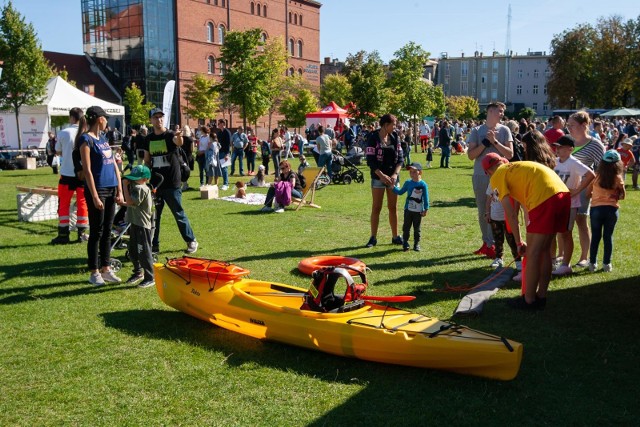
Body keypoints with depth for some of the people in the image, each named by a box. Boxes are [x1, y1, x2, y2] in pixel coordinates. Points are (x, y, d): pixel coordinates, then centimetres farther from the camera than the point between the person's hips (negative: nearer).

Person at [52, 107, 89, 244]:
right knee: (82, 203, 9)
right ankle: (81, 233, 11)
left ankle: (63, 235, 6)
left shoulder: (63, 133, -4)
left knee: (63, 204, 7)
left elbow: (58, 152, 8)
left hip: (67, 174, -1)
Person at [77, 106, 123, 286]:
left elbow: (114, 165, 14)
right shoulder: (86, 139, -9)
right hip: (98, 190, -7)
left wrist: (119, 190, 9)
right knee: (96, 232, 0)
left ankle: (106, 269, 20)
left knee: (107, 232, 12)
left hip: (111, 190, 7)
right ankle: (94, 272, 9)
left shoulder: (102, 138, 14)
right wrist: (95, 196, -17)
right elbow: (87, 170, -14)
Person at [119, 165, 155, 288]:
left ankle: (149, 278, 2)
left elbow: (130, 202, -24)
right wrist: (122, 203, 6)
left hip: (142, 226, -10)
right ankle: (138, 272, 35)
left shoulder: (141, 188, -17)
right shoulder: (137, 187, 14)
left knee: (143, 252, -5)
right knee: (132, 251, 19)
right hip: (135, 224, 10)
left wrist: (125, 186, -18)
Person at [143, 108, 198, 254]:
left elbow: (179, 142, -32)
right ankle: (154, 245, 19)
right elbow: (147, 161, 14)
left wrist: (179, 137, -55)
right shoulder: (148, 139, 7)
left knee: (179, 214, 2)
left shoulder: (170, 135, -7)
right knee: (153, 215, 9)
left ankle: (191, 241, 15)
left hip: (172, 184, -5)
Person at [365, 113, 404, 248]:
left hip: (392, 177, 4)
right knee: (376, 208, 0)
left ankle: (395, 237, 17)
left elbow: (400, 157, 4)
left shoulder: (394, 137, 5)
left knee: (393, 207, 9)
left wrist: (395, 174, -10)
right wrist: (382, 176, -18)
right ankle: (373, 238, 7)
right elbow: (370, 160, -12)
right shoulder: (373, 137, -9)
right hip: (378, 177, -4)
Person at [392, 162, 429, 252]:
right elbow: (400, 192, 14)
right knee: (406, 227, 6)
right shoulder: (408, 183, 2)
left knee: (417, 228, 7)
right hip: (408, 210, 3)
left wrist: (426, 209, -7)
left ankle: (416, 244, 17)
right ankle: (405, 243, 14)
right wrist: (393, 187, 3)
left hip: (418, 211, -3)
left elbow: (426, 198, -6)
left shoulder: (423, 184, -9)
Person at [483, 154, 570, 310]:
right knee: (544, 250, 18)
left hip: (545, 198, -8)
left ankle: (529, 301, 11)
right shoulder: (517, 167, 32)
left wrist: (519, 242, 10)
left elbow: (510, 214, 3)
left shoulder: (497, 176, 9)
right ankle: (541, 297, 26)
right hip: (563, 193, 8)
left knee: (532, 254, 3)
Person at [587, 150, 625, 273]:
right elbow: (622, 196, 2)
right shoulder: (618, 178, -6)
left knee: (595, 236, 9)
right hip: (612, 209, 0)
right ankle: (607, 264, 12)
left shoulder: (595, 176, -6)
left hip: (596, 208, 0)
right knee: (608, 236, 8)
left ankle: (592, 263, 12)